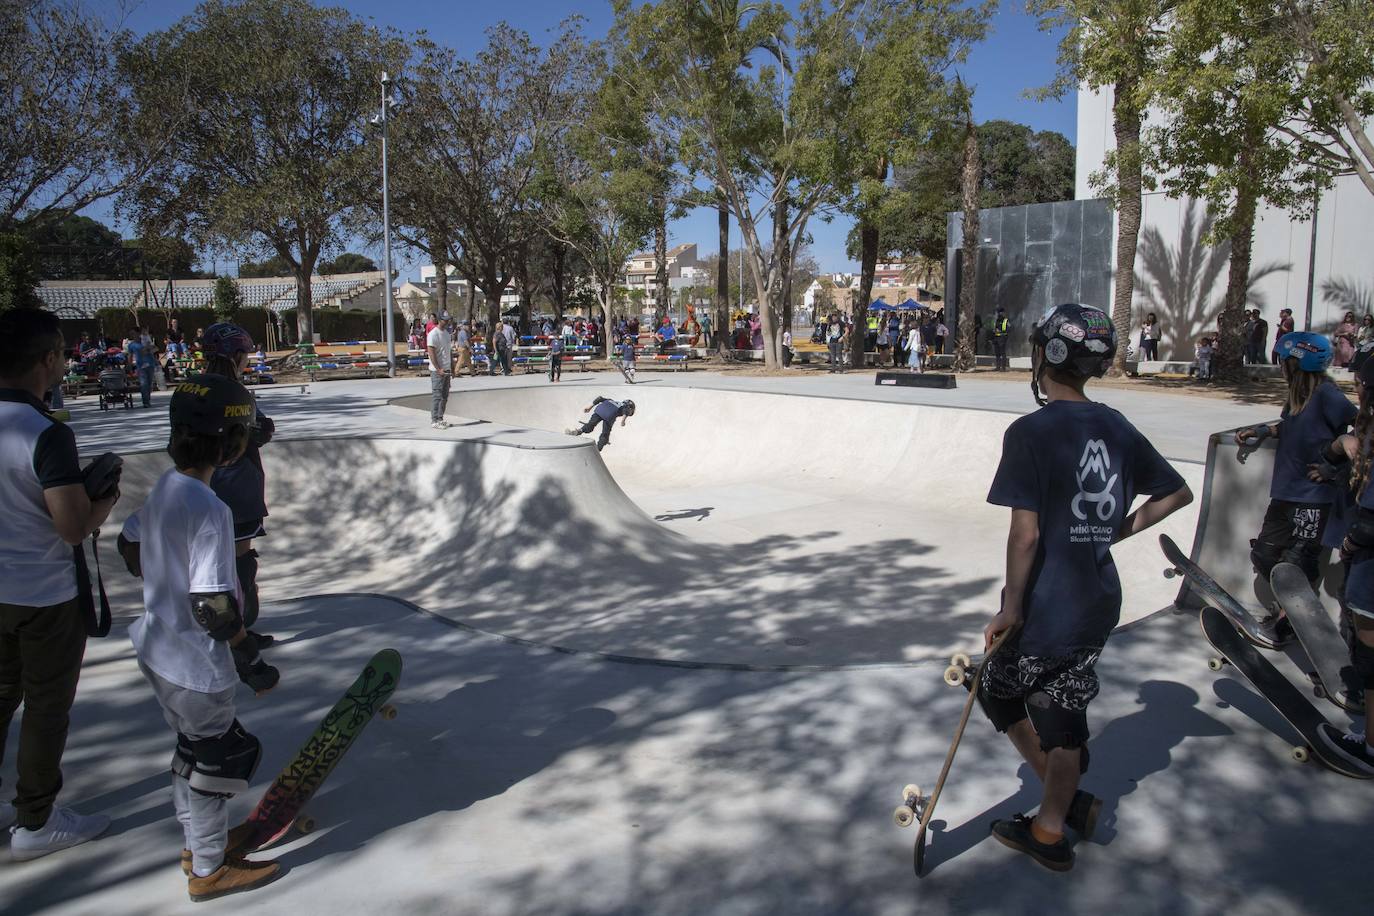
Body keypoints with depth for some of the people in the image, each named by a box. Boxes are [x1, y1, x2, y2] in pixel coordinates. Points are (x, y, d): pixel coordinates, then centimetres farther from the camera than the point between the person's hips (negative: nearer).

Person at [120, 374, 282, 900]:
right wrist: (253, 665, -17)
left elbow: (130, 549, 14)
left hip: (155, 648, 9)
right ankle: (209, 870, 29)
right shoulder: (209, 510, -29)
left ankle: (197, 845, 43)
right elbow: (212, 607, -28)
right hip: (196, 666, -9)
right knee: (217, 760, 11)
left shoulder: (162, 487, -2)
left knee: (194, 749, 25)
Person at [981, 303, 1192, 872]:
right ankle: (1052, 829, 26)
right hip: (1099, 603, 7)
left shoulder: (1031, 432, -17)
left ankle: (1070, 800, 22)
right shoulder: (1118, 429, 4)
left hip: (1045, 608, -6)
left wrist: (1011, 605, -12)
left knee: (1000, 692, 16)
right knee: (1065, 709, 16)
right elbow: (1178, 493, 16)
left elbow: (1026, 533, -21)